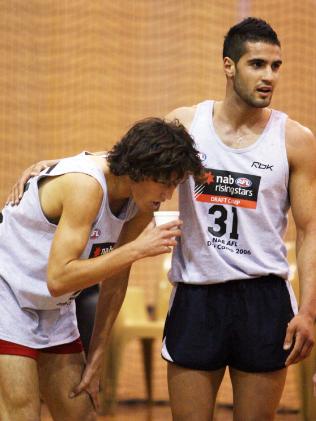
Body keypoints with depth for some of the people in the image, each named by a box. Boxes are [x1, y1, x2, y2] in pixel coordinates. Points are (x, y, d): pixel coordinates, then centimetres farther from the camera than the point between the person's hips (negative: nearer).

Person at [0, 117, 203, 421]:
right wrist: (138, 248, -32)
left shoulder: (141, 205, -3)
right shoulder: (86, 185, -28)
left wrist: (95, 361, 6)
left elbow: (115, 284, 5)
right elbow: (58, 279, -33)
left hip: (54, 311, 8)